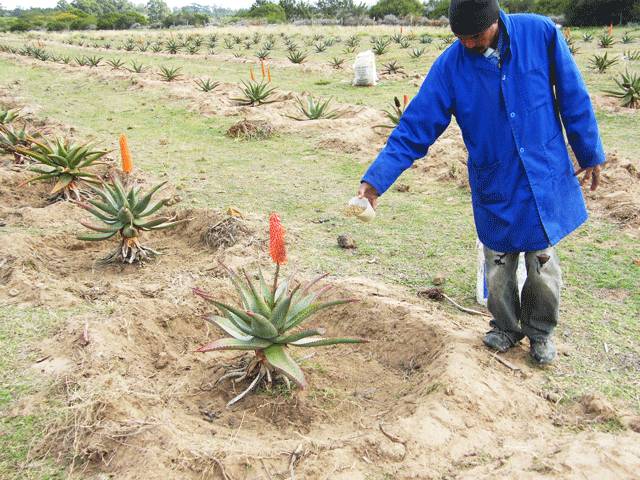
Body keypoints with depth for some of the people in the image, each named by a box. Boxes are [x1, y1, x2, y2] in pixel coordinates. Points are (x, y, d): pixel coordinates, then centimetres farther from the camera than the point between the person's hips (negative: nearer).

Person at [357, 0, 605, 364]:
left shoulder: (541, 33, -11)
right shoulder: (450, 66, -11)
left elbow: (573, 97, -2)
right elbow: (414, 129, -12)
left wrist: (590, 153, 5)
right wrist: (376, 178, -21)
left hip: (545, 179, 0)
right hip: (494, 188, 1)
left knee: (543, 265, 10)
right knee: (499, 269, 10)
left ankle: (540, 332, 35)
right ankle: (506, 329, 37)